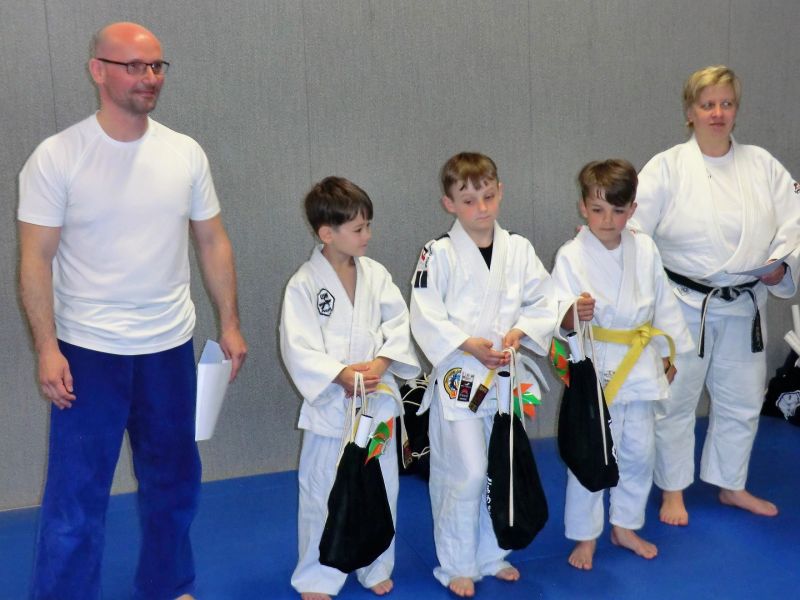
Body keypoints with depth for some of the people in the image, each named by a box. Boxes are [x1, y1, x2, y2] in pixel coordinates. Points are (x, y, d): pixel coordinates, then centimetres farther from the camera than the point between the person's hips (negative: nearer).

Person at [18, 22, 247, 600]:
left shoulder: (186, 153, 0)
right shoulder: (57, 157, -8)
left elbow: (213, 241, 6)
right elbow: (36, 258, -8)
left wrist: (230, 324, 3)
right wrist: (47, 348, -13)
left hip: (171, 346, 4)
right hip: (88, 352, -4)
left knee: (174, 481, 18)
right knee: (76, 497, 4)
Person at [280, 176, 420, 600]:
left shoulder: (376, 274, 0)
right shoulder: (304, 285, -12)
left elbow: (399, 325, 0)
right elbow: (298, 349, -14)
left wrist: (380, 364, -15)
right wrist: (341, 375, -23)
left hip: (378, 399, 4)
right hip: (330, 403, -4)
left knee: (379, 488, 16)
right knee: (323, 493, 7)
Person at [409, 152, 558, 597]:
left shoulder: (518, 249, 2)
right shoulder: (439, 254, -10)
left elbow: (544, 301, 4)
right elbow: (426, 317, -12)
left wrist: (521, 330, -14)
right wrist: (468, 345, -22)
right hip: (459, 377, -4)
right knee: (465, 475, -5)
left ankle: (491, 554, 36)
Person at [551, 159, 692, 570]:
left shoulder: (644, 249, 1)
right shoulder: (571, 255, -12)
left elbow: (663, 302, 11)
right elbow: (557, 311, -18)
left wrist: (669, 351, 16)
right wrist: (572, 315, -40)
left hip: (641, 364, 5)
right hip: (595, 366, -5)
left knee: (639, 451, 15)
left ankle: (625, 526, 35)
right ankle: (585, 537, 21)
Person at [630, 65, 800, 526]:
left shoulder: (762, 165, 3)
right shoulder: (667, 168, -7)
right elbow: (630, 230, -11)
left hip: (745, 307, 4)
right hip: (685, 307, -4)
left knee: (742, 401, 17)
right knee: (676, 400, 7)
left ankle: (731, 486, 39)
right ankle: (673, 492, 27)